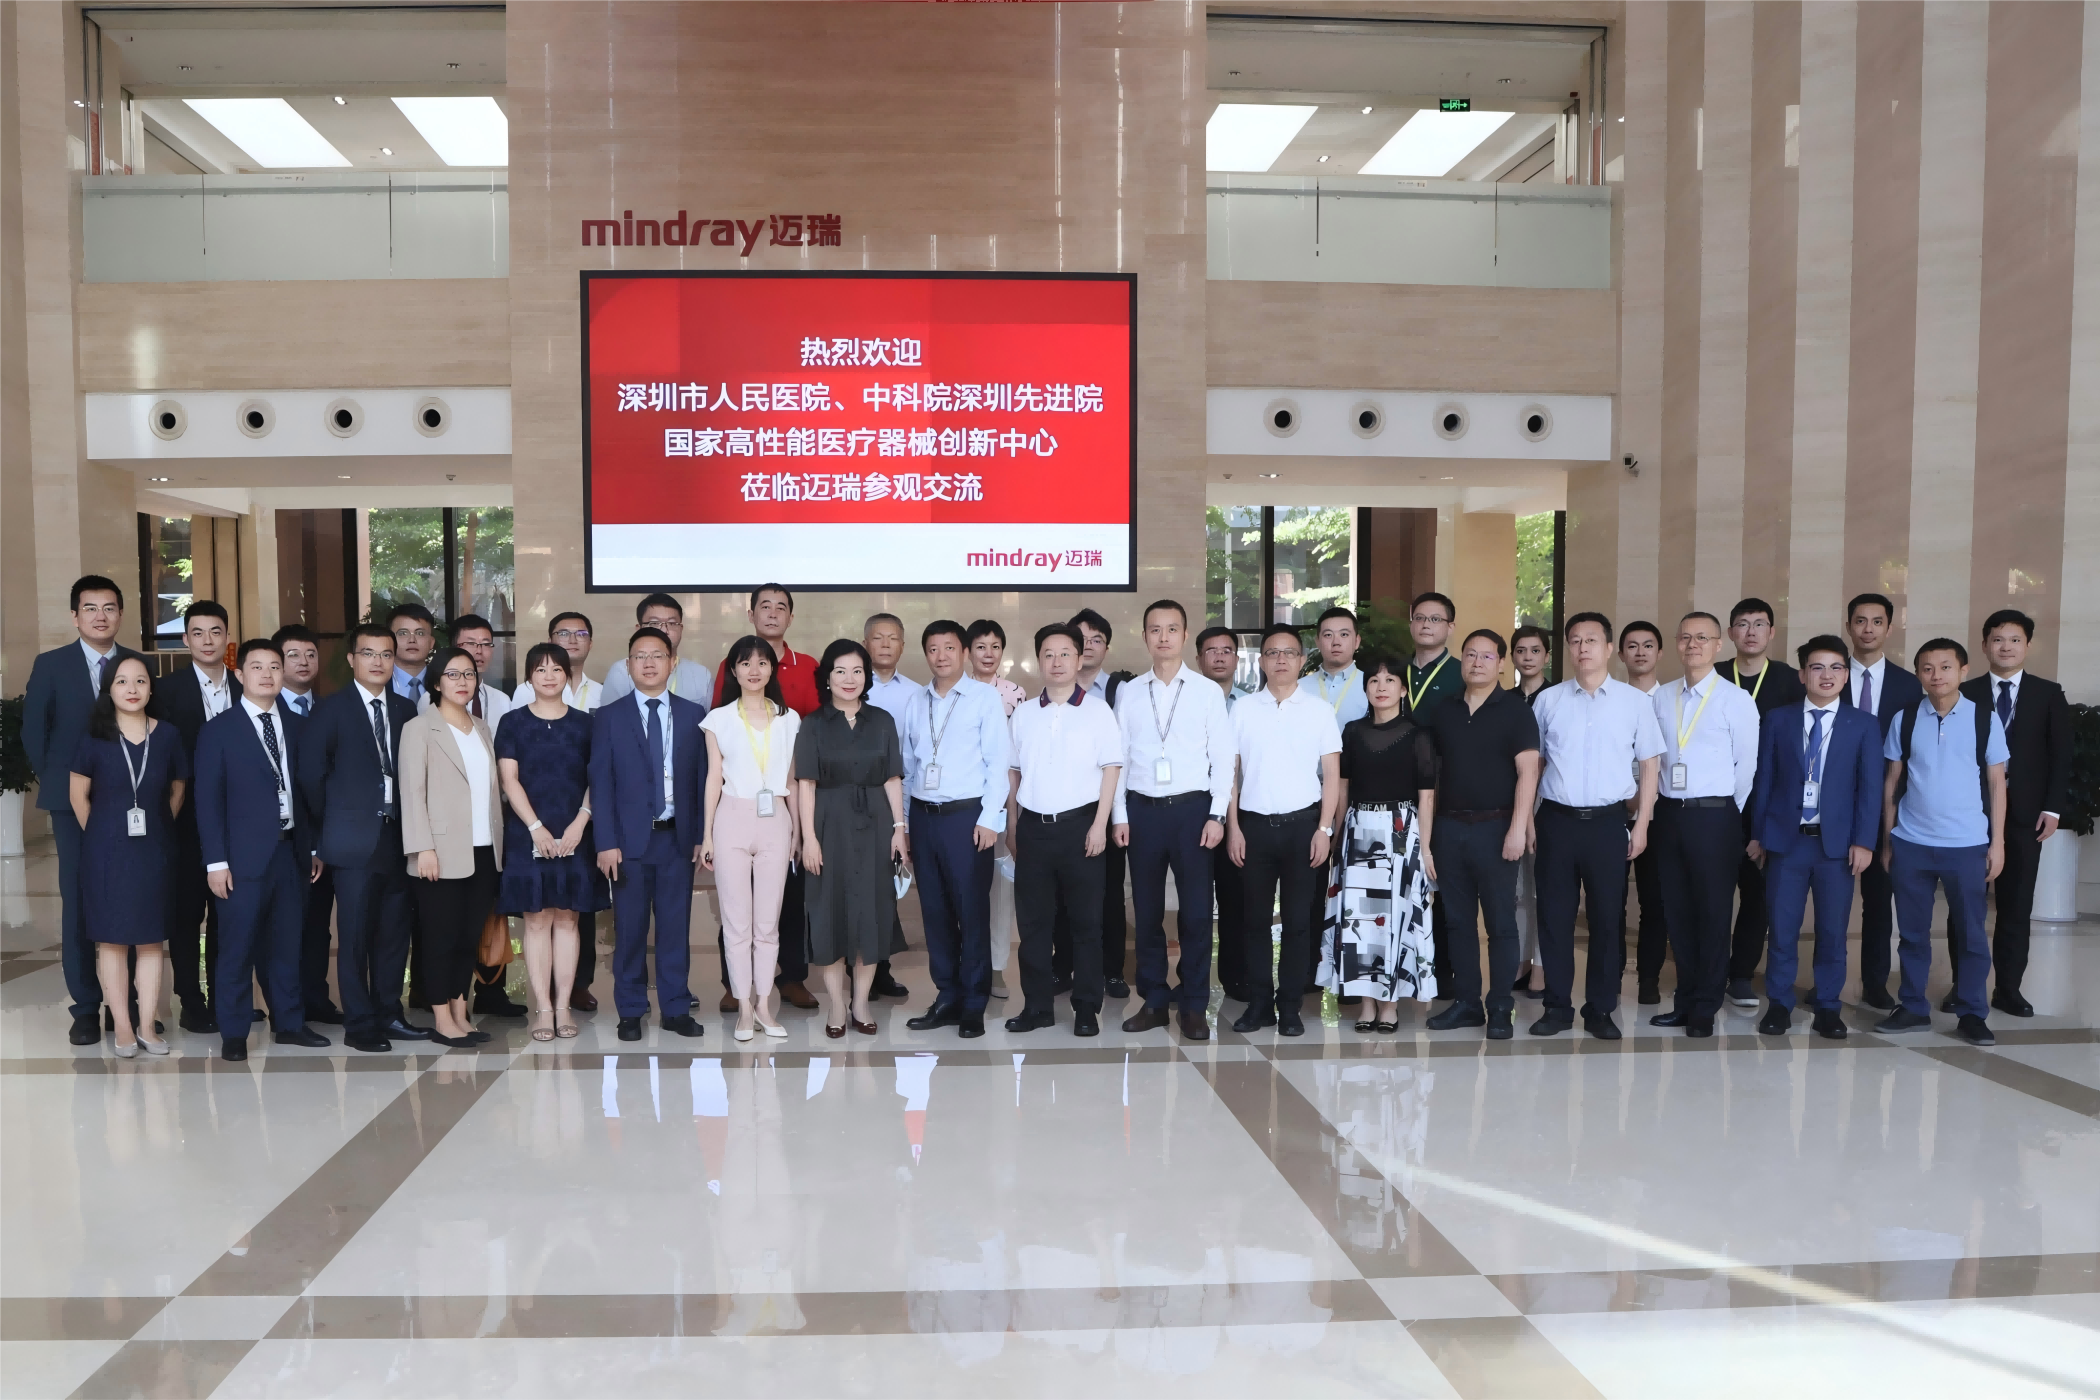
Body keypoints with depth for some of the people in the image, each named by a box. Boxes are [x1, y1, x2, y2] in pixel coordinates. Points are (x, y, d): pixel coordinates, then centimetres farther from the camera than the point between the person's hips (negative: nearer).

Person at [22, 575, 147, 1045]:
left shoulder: (139, 665, 4)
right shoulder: (50, 665, 2)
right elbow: (33, 732, 4)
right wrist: (54, 782, 0)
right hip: (73, 803, -1)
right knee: (78, 903, 2)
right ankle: (86, 1007, 9)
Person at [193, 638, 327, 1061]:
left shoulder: (296, 726, 11)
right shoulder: (218, 731, -2)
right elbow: (208, 800, -5)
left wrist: (314, 847, 9)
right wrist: (215, 861, -11)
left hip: (291, 850, 4)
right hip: (245, 855, -4)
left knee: (286, 943, 12)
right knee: (238, 946, 2)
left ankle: (289, 1022, 22)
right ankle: (234, 1033, 12)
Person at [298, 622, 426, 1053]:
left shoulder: (405, 710, 11)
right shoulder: (330, 710, -1)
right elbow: (311, 775, -1)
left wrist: (411, 827, 5)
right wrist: (327, 832, 3)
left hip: (397, 837, 4)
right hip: (354, 839, -4)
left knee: (395, 931, 8)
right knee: (355, 935, 0)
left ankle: (389, 1014, 19)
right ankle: (359, 1024, 8)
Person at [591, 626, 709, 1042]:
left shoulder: (693, 714, 7)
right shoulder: (608, 717, 3)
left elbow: (703, 778, 5)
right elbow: (600, 784, -1)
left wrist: (702, 835, 0)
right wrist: (607, 842, -8)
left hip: (678, 836, 1)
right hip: (630, 837, -1)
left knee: (676, 926, 5)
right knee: (630, 929, 4)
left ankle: (676, 1009, 16)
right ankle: (631, 1012, 16)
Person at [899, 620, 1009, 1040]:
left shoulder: (985, 697, 0)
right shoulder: (915, 702, 13)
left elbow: (997, 761, -5)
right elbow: (906, 765, 14)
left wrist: (989, 818, -11)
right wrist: (902, 822, 11)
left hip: (966, 816, -4)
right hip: (923, 816, 5)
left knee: (972, 912, -1)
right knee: (935, 911, 8)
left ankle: (973, 1005, 9)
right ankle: (947, 998, 19)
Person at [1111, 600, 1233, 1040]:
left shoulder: (1208, 692, 1)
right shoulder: (1129, 693, 6)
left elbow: (1222, 757, 0)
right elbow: (1119, 757, 6)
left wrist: (1217, 815, -6)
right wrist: (1120, 815, 1)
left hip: (1191, 808, -2)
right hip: (1142, 809, 2)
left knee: (1196, 910, 2)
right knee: (1147, 910, 8)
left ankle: (1194, 1006, 14)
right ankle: (1154, 1000, 20)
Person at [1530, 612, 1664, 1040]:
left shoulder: (1635, 701, 3)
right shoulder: (1548, 700, 6)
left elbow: (1648, 765, 5)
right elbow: (1533, 763, 9)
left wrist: (1642, 824, -1)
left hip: (1609, 823, -1)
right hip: (1557, 820, 1)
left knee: (1608, 918, 5)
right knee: (1554, 916, 5)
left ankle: (1601, 1009, 17)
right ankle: (1557, 1005, 16)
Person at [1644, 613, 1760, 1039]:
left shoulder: (1736, 698, -5)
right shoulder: (1661, 696, 7)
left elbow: (1746, 763, -3)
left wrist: (1727, 814, 0)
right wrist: (1655, 805, 7)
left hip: (1713, 816, -4)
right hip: (1668, 813, 4)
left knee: (1712, 912, 3)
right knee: (1677, 910, 10)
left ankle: (1705, 1008, 12)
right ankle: (1685, 1000, 21)